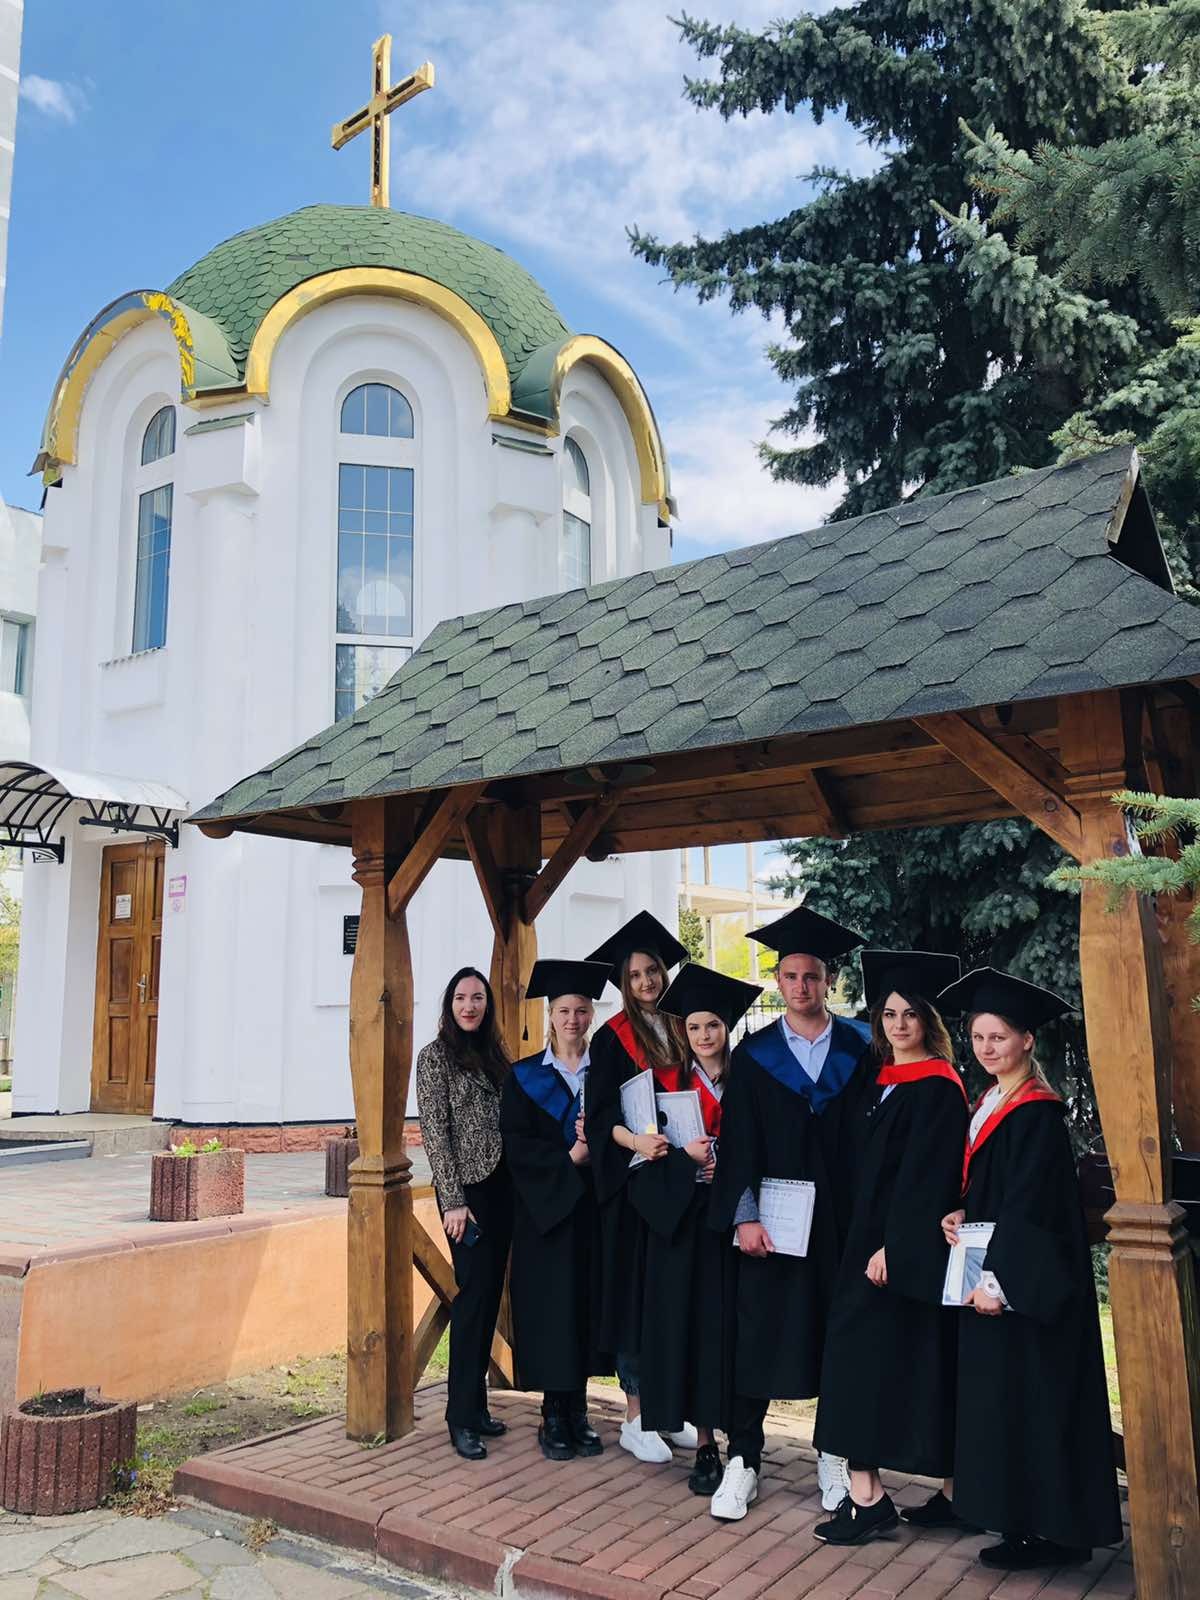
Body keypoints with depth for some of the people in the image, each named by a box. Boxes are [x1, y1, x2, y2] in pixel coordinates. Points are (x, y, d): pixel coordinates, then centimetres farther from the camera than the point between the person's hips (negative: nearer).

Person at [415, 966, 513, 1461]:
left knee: (490, 1295, 9)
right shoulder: (436, 1056, -4)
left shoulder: (494, 1055, 13)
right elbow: (435, 1131, -9)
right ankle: (461, 1417, 2)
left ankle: (476, 1403, 20)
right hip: (465, 1188, -6)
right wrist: (453, 1201, -14)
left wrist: (517, 1185, 7)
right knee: (474, 1292, -7)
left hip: (501, 1186, 6)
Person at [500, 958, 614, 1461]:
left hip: (593, 1205, 2)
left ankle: (578, 1413, 17)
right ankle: (553, 1416, 11)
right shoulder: (525, 1076, 1)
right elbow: (516, 1144, -7)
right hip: (544, 1208, -2)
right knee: (550, 1304, -1)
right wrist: (567, 1157, -17)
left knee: (587, 1302, 5)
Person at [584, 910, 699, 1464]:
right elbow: (599, 1112, -9)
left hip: (679, 1179, 5)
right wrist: (634, 1140, -26)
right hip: (635, 1183, -5)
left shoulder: (681, 1030, 11)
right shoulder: (613, 1037, -3)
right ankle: (635, 1418, 10)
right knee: (636, 1290, -1)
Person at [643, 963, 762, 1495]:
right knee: (686, 1321, 1)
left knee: (726, 1322, -2)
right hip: (682, 1219, 1)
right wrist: (686, 1154, -13)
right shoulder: (672, 1083, 7)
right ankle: (704, 1442, 10)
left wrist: (728, 1167, -13)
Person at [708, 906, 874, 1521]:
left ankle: (833, 1456, 27)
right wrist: (744, 1215, -9)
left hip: (843, 1218, 1)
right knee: (759, 1337, 2)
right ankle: (742, 1461, 13)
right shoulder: (755, 1054, 2)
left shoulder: (861, 1050, 2)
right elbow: (739, 1141, -1)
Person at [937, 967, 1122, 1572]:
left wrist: (1000, 1280, -22)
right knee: (1001, 1400, 12)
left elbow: (1030, 1205, -20)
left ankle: (1054, 1528, 10)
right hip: (990, 1273, 9)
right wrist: (959, 1214, -1)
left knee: (1032, 1398, -2)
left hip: (1028, 1282, -9)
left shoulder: (1037, 1112, -15)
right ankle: (1021, 1521, 21)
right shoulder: (987, 1105, 11)